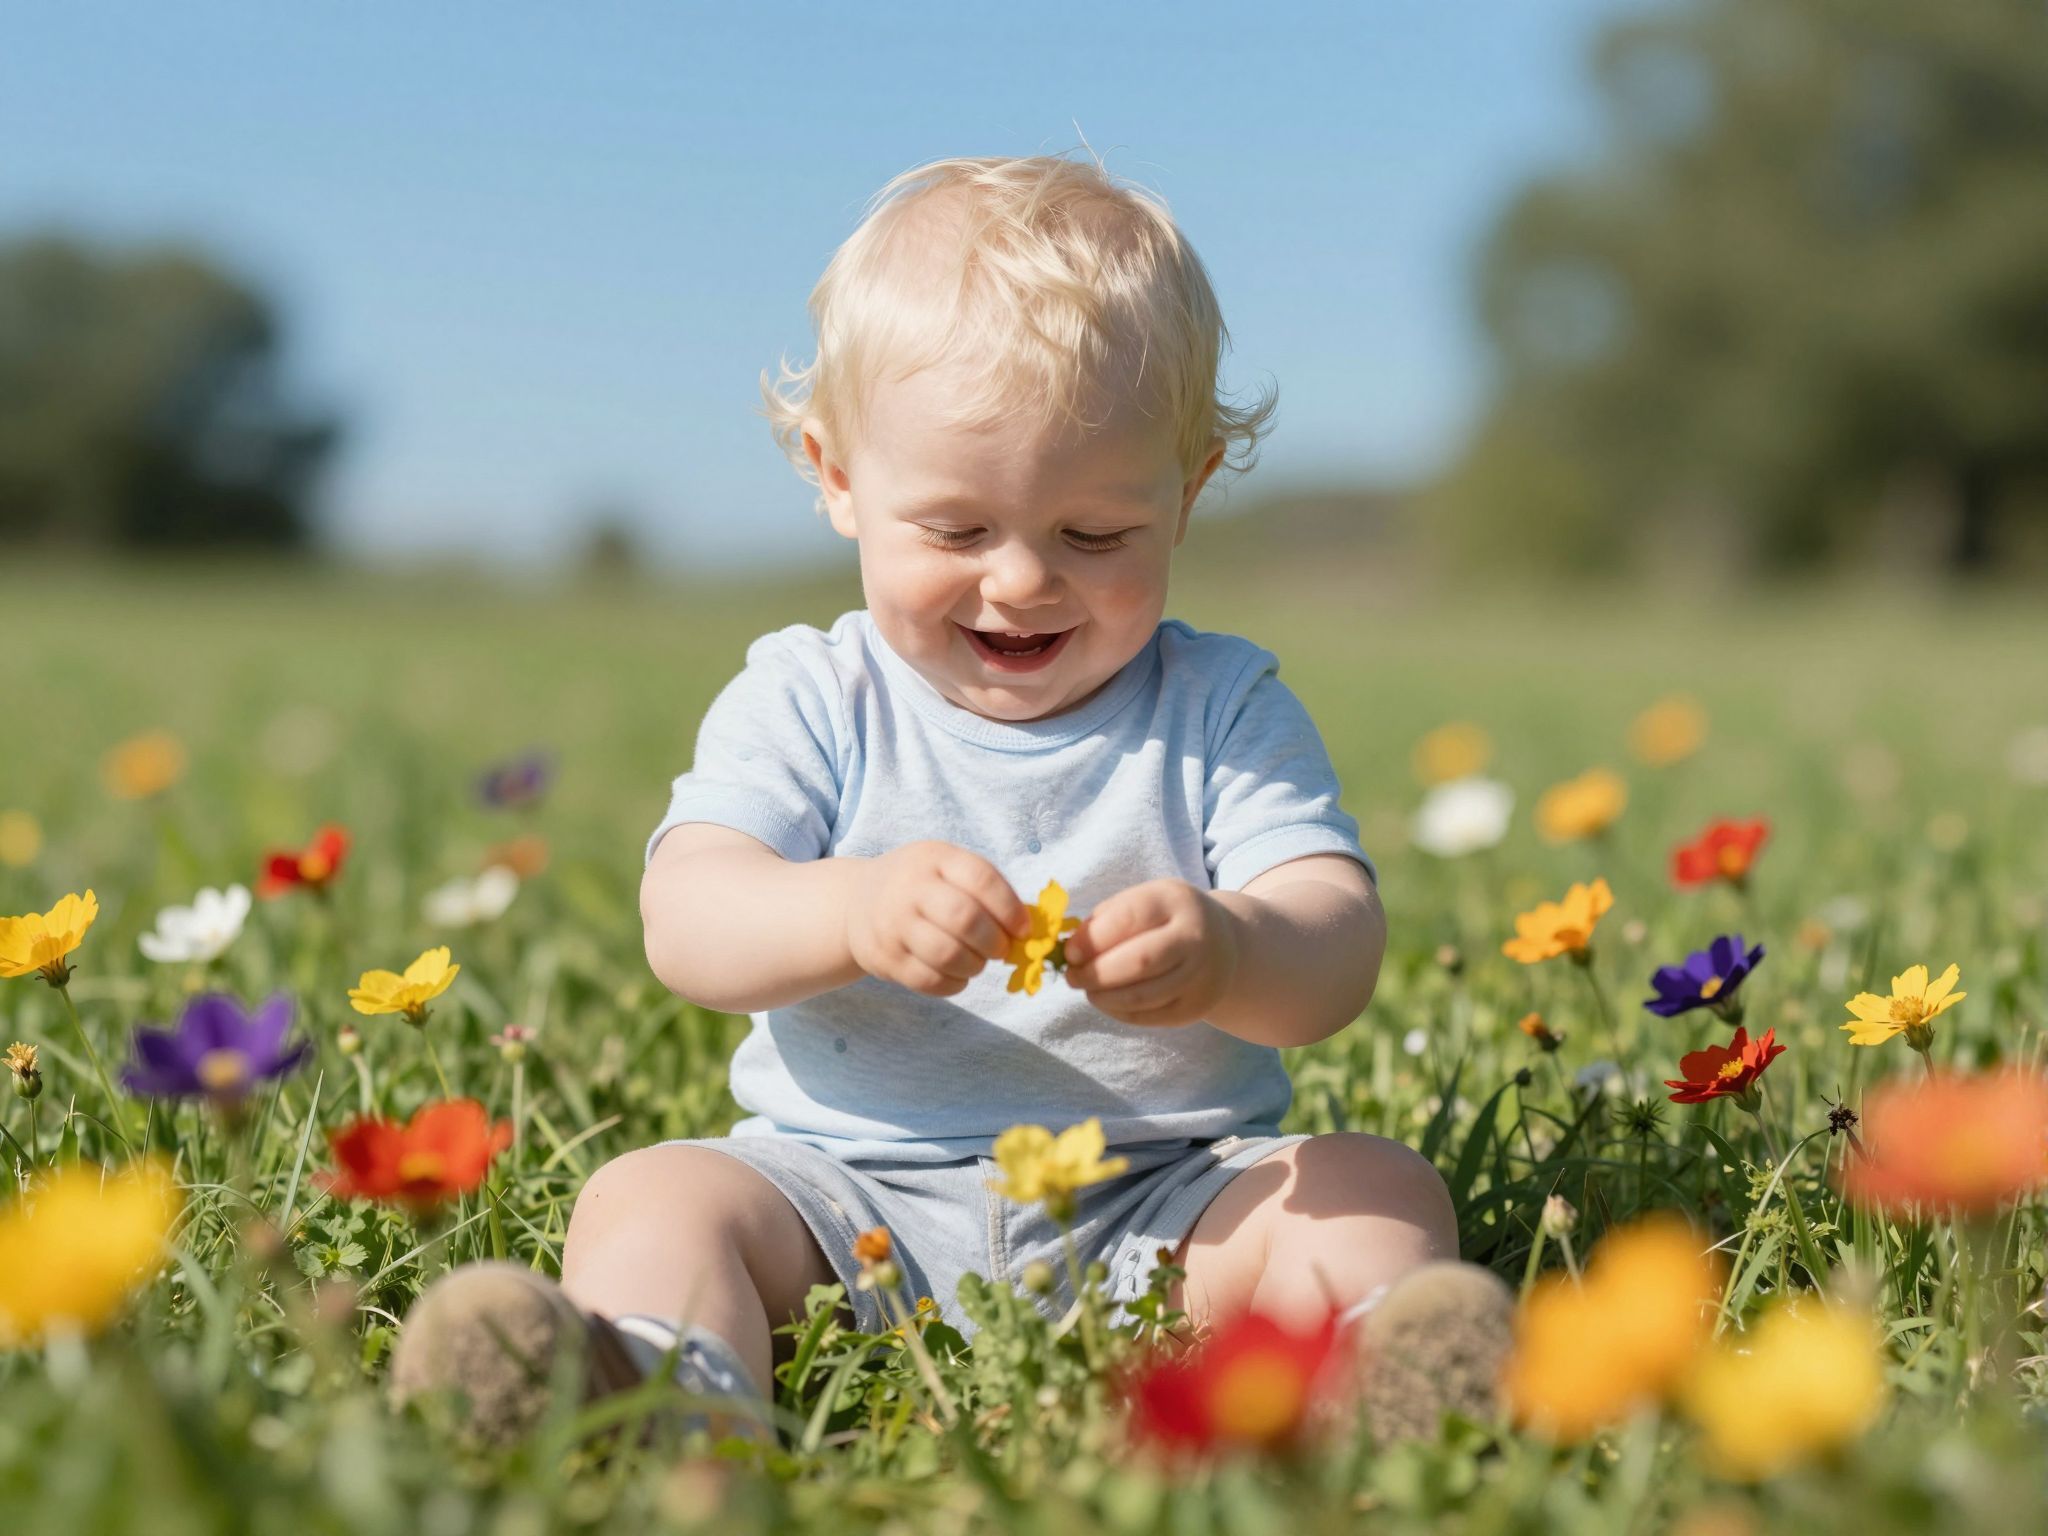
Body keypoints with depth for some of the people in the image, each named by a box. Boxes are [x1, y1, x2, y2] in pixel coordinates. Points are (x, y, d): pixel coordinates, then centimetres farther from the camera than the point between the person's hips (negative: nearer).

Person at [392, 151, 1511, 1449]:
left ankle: (1381, 1381, -48)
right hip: (849, 1191, 0)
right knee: (650, 1197, -22)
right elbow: (686, 922, -10)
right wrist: (849, 911, -33)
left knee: (1383, 1192, -21)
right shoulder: (806, 700, 4)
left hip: (1167, 1200, 1)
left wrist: (1226, 956, -34)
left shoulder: (1225, 708, 5)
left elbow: (1340, 946, -8)